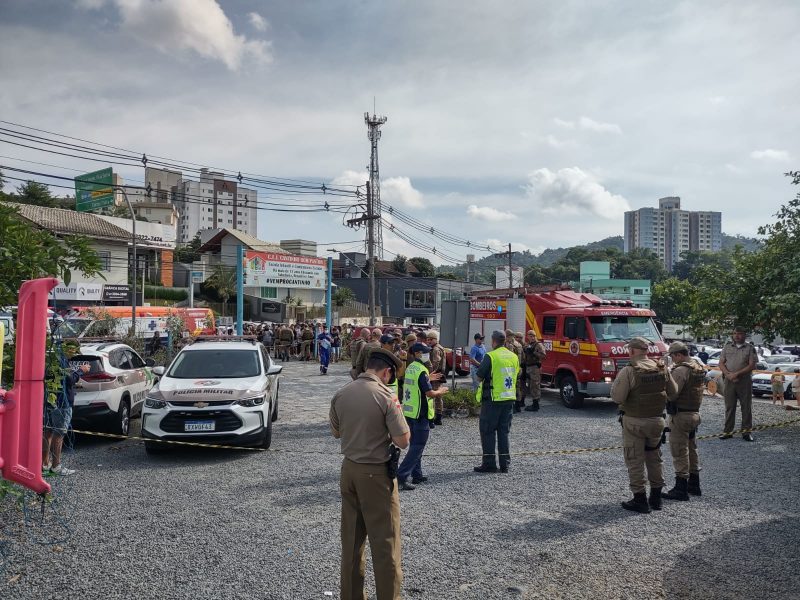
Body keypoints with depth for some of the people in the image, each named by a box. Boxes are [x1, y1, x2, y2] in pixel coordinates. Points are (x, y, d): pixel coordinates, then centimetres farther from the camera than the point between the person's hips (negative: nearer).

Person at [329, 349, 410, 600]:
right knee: (385, 542, 5)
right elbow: (403, 441, -16)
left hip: (349, 469, 6)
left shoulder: (340, 394, 0)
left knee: (351, 540, 17)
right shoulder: (385, 396, -17)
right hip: (377, 474, -6)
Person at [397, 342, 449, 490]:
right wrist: (440, 391, -1)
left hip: (409, 412, 9)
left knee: (415, 444, 17)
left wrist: (435, 392, 18)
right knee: (418, 447, -4)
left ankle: (417, 475, 24)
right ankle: (401, 475, -9)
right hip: (420, 413, -9)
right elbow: (430, 393, -20)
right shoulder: (421, 371, -19)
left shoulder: (410, 368, 10)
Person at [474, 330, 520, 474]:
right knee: (504, 432, 13)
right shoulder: (514, 357, 8)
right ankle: (504, 464, 14)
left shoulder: (491, 356, -13)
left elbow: (479, 377, -10)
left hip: (493, 399, -6)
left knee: (488, 431, 3)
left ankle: (489, 463, 4)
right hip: (509, 398, 6)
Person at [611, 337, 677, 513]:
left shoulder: (628, 371, -18)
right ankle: (656, 497, 27)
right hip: (657, 420, 6)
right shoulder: (662, 369, 0)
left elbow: (617, 397, -20)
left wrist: (616, 383, -2)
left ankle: (640, 500, 8)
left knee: (635, 461, 4)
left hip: (634, 422, -6)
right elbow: (673, 392, 8)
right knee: (654, 458, 19)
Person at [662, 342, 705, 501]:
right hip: (695, 413, 10)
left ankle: (681, 489, 0)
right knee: (692, 449, 19)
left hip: (680, 415, -10)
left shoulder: (680, 370, -19)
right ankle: (694, 484, 28)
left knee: (679, 452, -3)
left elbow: (671, 394, -25)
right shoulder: (699, 368, 11)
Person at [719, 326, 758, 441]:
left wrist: (736, 374, -15)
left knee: (746, 407, 3)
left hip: (745, 381, -2)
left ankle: (746, 431, 11)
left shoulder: (750, 348, 2)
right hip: (729, 380, 2)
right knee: (729, 407, 6)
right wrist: (728, 374, -10)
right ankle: (728, 431, 11)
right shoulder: (727, 346, 9)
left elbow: (752, 365, -6)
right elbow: (721, 363, 7)